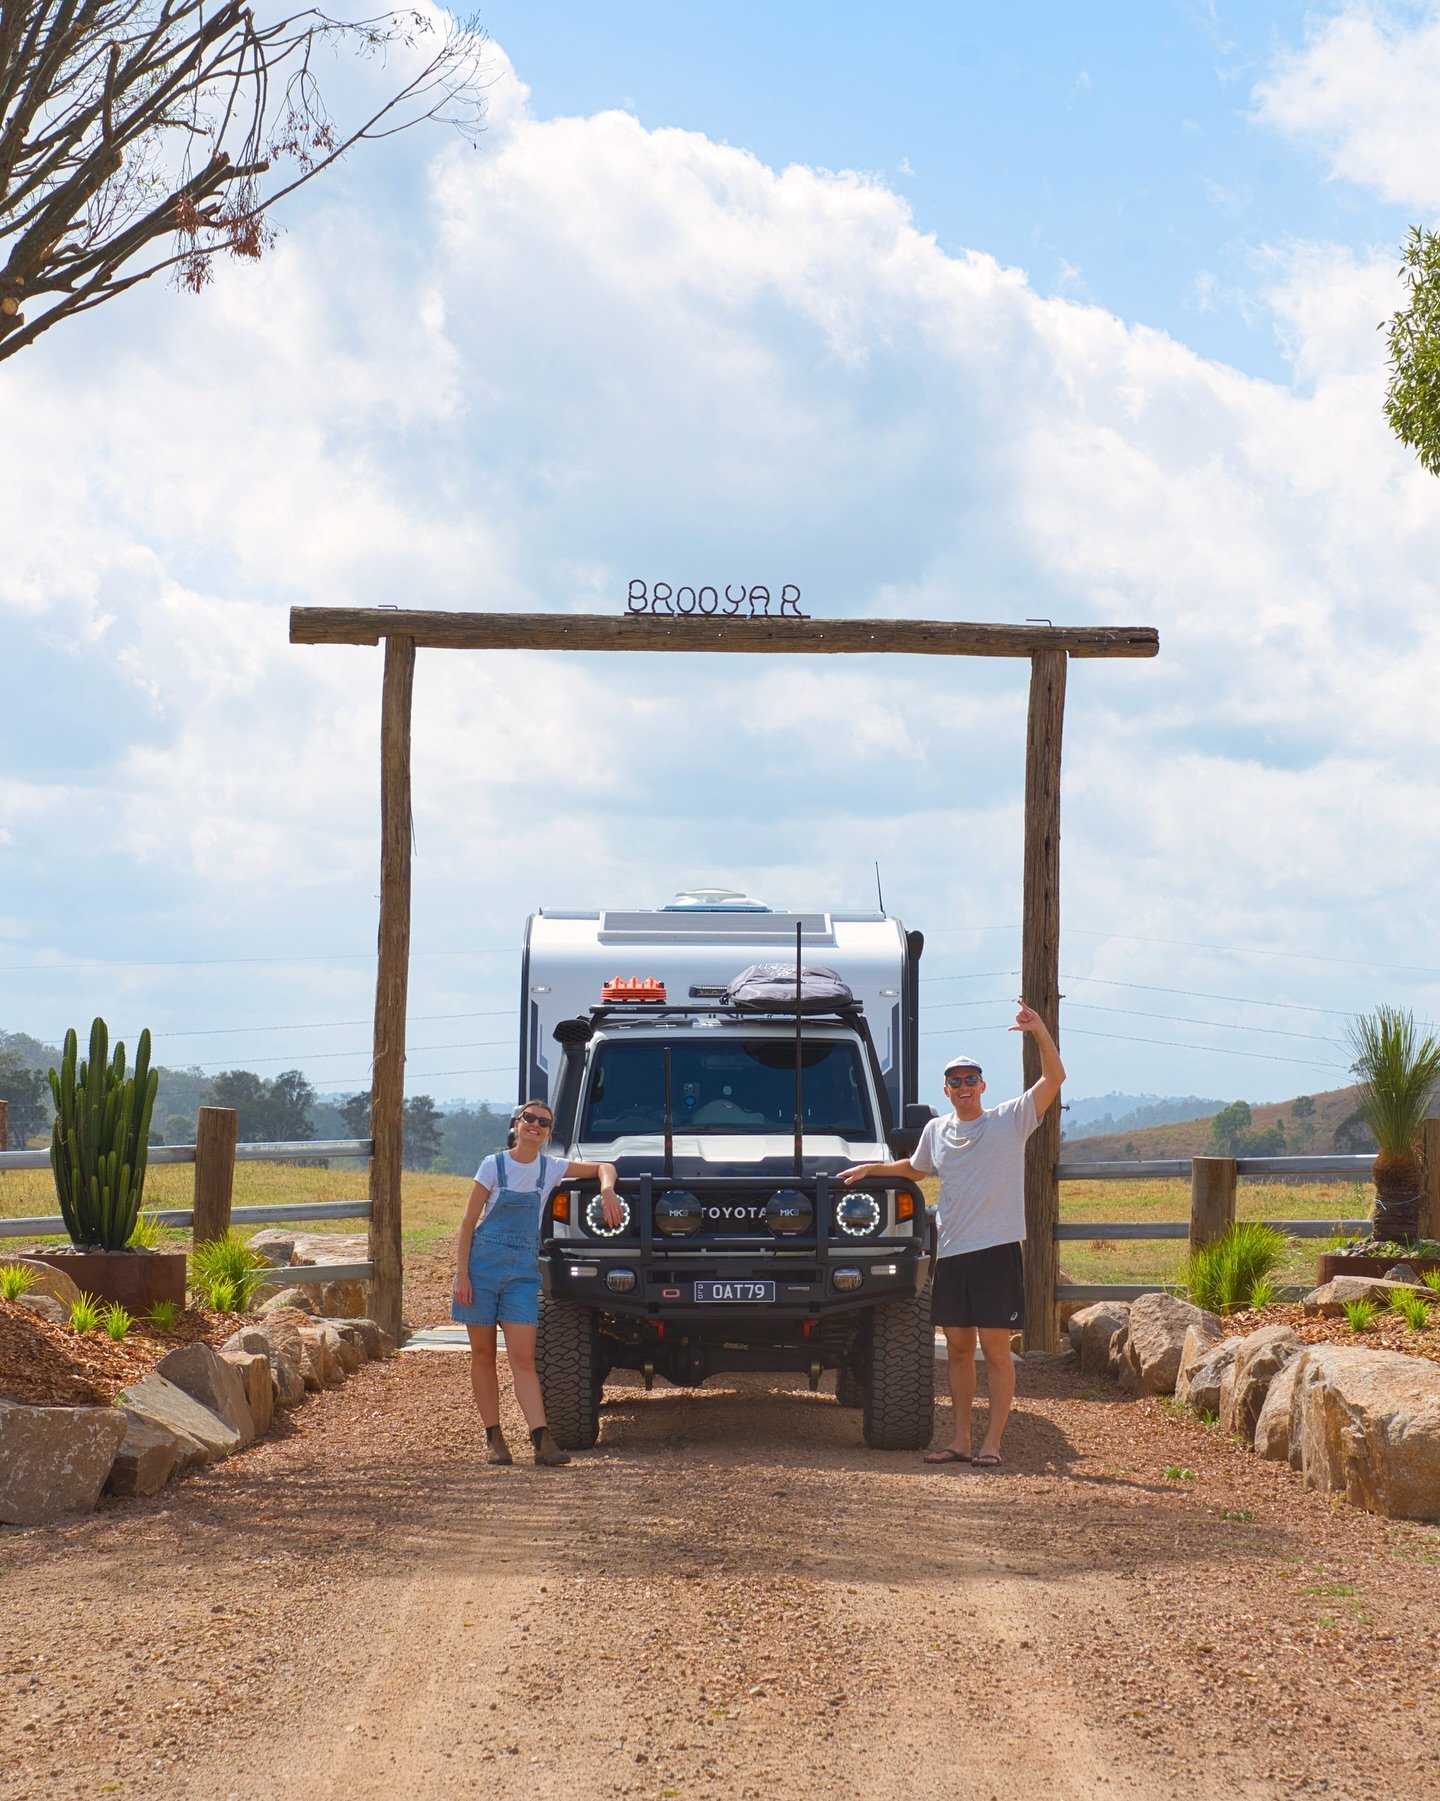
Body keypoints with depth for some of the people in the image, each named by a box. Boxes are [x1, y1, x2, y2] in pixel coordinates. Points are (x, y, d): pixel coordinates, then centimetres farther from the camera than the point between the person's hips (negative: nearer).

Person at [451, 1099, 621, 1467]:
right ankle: (493, 1437, 9)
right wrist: (461, 1273, -10)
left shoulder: (551, 1168, 6)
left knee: (523, 1357, -6)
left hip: (523, 1271, 2)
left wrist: (607, 1191, -6)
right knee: (483, 1354, 3)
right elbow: (468, 1221, -3)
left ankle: (541, 1439, -14)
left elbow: (603, 1167, 16)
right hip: (483, 1264, -2)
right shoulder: (494, 1165, -3)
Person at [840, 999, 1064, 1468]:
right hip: (952, 1253, 5)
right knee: (958, 1348, 9)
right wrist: (872, 1169, 23)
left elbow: (1054, 1078, -13)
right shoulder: (936, 1131, 14)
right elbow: (915, 1168, 34)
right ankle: (960, 1441, 15)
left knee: (995, 1349, -4)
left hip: (997, 1250, -5)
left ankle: (992, 1443, -1)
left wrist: (1040, 1033, -25)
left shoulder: (1010, 1120, -1)